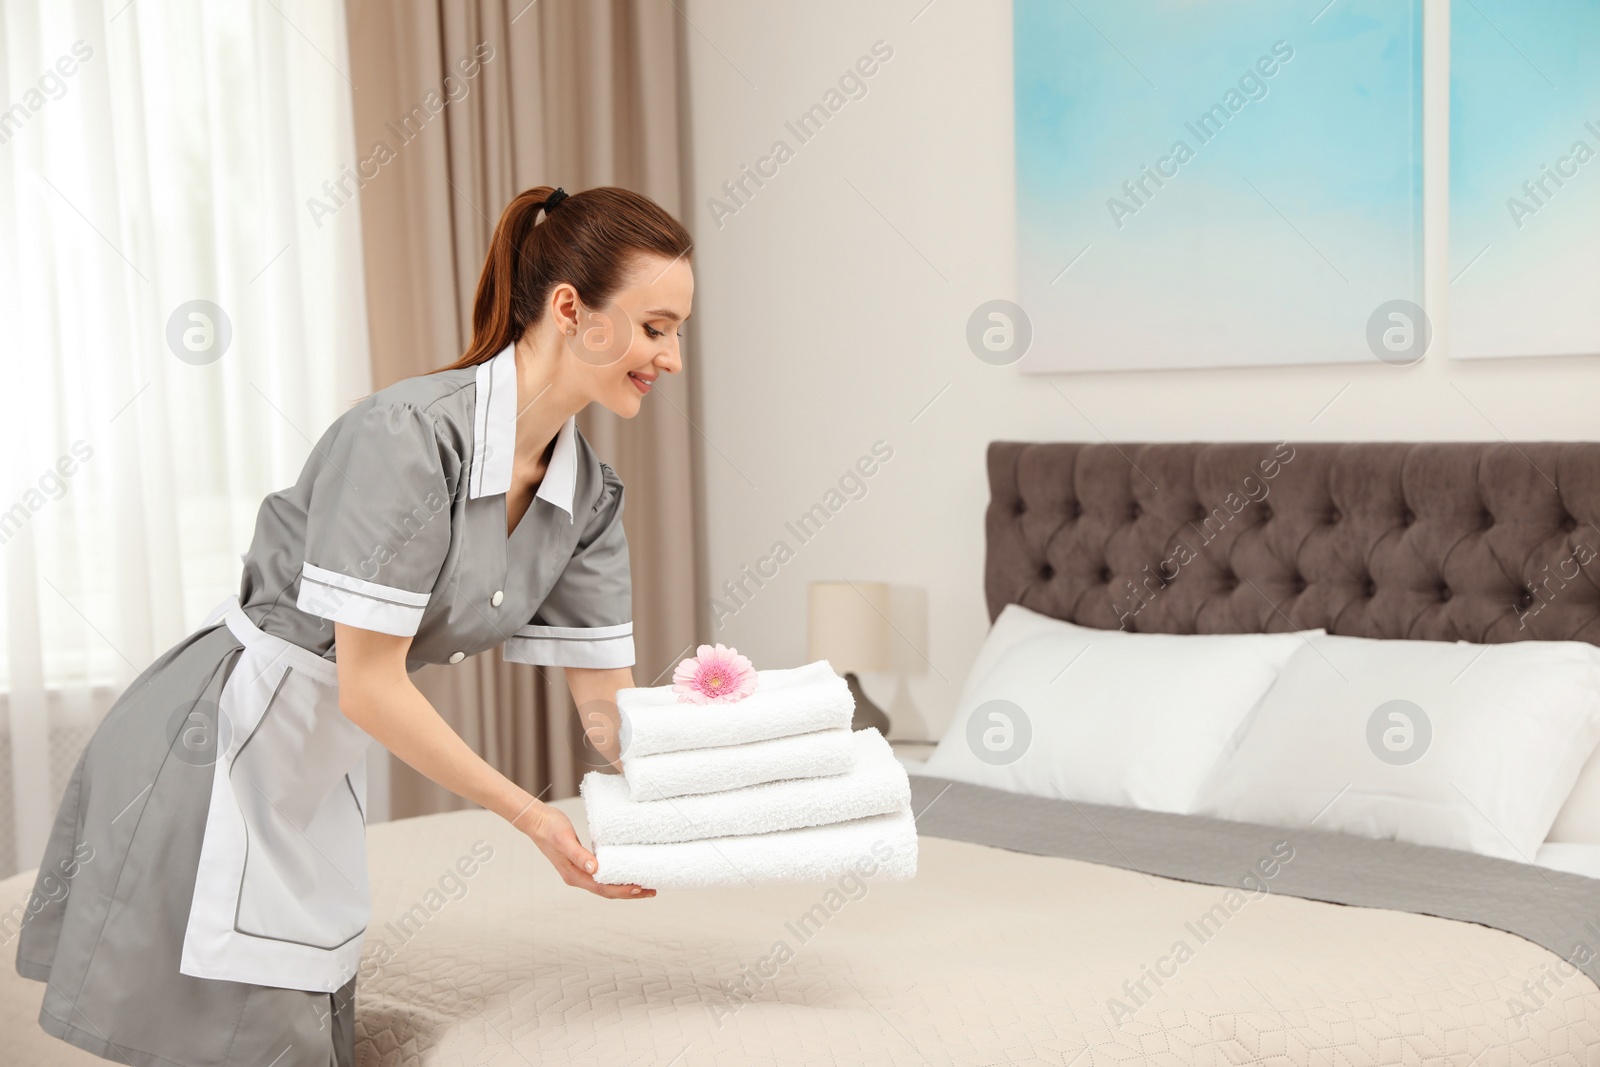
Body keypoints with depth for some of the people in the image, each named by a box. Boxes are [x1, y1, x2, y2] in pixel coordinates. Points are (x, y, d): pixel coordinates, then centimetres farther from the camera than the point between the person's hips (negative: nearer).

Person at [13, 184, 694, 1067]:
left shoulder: (588, 490, -1)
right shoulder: (410, 432, -25)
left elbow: (609, 701, 3)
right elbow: (369, 687, -23)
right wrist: (530, 816, -18)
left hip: (320, 773, 8)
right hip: (214, 755, -8)